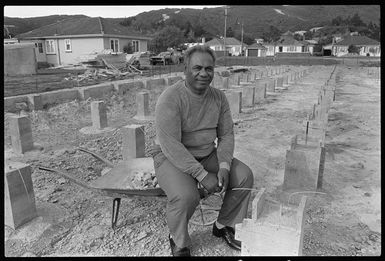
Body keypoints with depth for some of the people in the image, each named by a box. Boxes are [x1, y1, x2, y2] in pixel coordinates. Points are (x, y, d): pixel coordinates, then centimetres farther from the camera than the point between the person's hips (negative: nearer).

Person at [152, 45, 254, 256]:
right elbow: (171, 145, -27)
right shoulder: (170, 99, -21)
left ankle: (224, 226, 15)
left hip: (207, 155, 6)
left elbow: (226, 135, 1)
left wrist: (224, 167, -16)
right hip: (172, 159, -6)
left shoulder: (219, 98, -1)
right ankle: (179, 243, 3)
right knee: (186, 196, -32)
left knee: (244, 176, -8)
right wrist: (203, 176, -28)